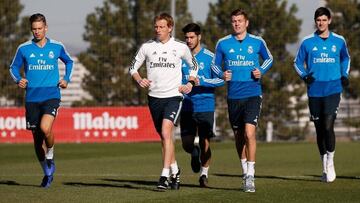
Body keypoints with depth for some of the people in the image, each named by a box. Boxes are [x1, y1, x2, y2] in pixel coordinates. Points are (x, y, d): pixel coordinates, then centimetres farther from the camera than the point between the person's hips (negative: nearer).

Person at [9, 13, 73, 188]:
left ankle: (50, 155, 4)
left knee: (45, 128, -26)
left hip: (52, 96, -2)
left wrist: (66, 79, 5)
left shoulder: (57, 47, 4)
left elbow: (69, 62, 21)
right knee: (37, 137, 6)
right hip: (32, 98, 2)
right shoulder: (24, 49, 3)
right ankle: (47, 173, 23)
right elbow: (13, 67, 13)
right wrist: (18, 79, -8)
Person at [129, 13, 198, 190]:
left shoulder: (181, 47, 1)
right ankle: (175, 171, 32)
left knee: (166, 133, -20)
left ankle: (165, 176, -23)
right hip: (154, 97, 3)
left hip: (173, 96, -3)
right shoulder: (147, 46, 3)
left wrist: (190, 83, 3)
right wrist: (139, 80, -8)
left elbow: (193, 65, 18)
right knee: (164, 137, 12)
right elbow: (133, 67, 12)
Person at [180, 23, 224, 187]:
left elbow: (220, 80, -5)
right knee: (187, 144, -4)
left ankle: (204, 174, 19)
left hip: (205, 107, -2)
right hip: (186, 106, 2)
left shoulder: (209, 57, -4)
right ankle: (195, 154, 31)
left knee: (205, 144, 0)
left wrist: (201, 82, -17)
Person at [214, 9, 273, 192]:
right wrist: (222, 75, -9)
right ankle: (245, 172, 29)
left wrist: (261, 71, -2)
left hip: (253, 94, -2)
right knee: (239, 136, 11)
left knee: (249, 133, -16)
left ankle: (250, 176, -12)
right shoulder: (223, 43, 3)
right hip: (233, 95, 2)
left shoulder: (257, 42, 2)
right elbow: (215, 65, 12)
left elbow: (269, 59, 17)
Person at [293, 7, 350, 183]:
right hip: (315, 91, 1)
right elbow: (298, 62, 11)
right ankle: (325, 168, 19)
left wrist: (344, 75, 6)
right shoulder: (307, 42, 3)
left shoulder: (339, 41, 5)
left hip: (333, 90, -1)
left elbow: (345, 59, 22)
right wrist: (304, 76, -7)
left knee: (328, 126, -16)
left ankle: (330, 162, 1)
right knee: (319, 129, 7)